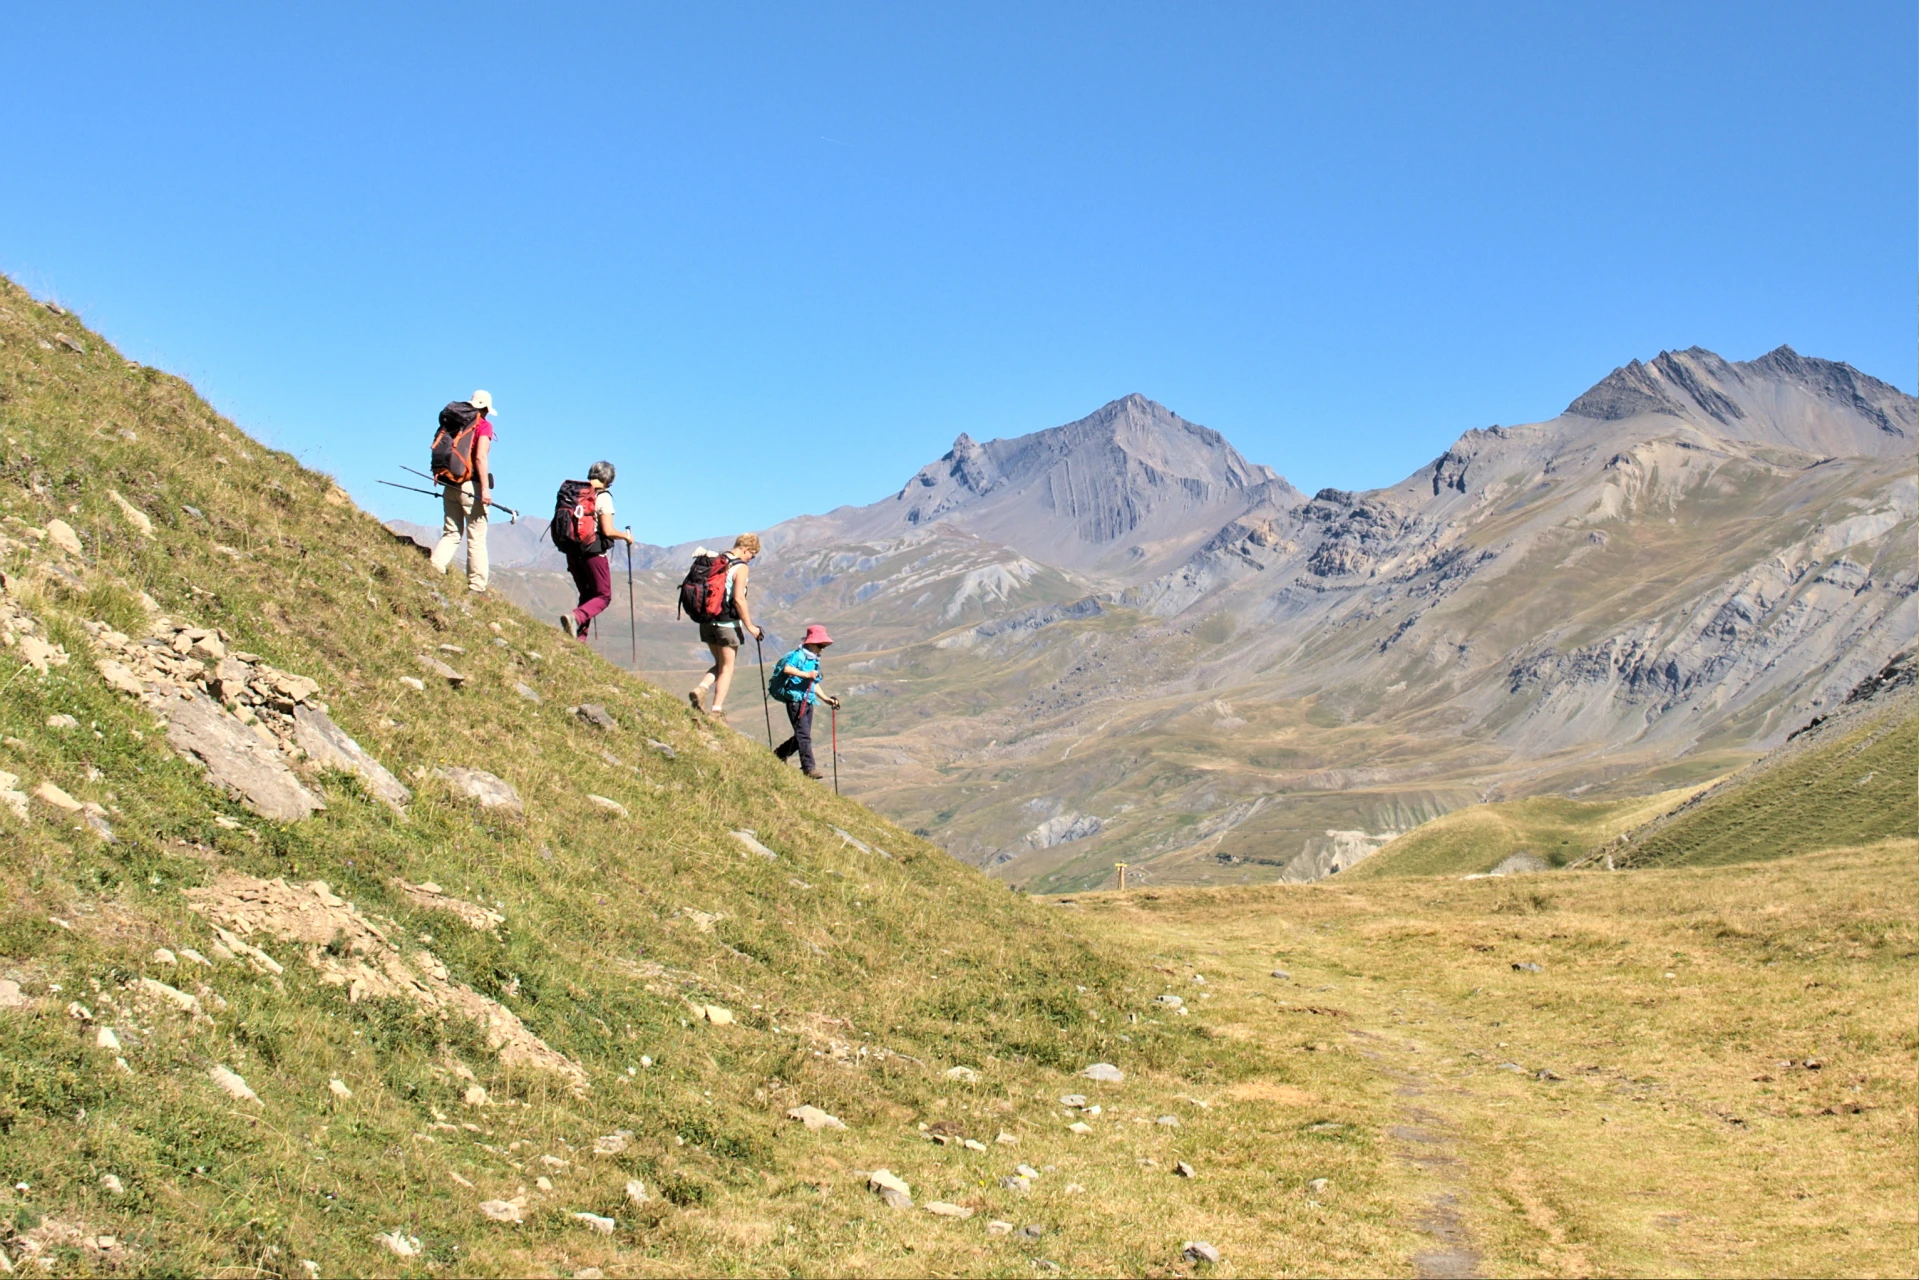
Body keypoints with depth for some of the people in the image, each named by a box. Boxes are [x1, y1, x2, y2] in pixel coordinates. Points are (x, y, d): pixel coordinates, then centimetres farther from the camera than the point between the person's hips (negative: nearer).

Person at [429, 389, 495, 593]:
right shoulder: (483, 425, -5)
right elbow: (480, 457, -17)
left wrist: (442, 479, 16)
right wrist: (485, 489, -19)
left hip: (450, 485, 5)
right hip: (471, 485, -5)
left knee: (451, 533, 14)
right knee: (477, 538, 0)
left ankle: (433, 569, -6)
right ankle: (477, 588, 0)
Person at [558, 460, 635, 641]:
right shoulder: (603, 497, -11)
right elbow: (608, 531, -16)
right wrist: (626, 536, 2)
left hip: (572, 551, 6)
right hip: (593, 552, -6)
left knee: (587, 595, 19)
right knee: (603, 596, 5)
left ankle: (579, 638, 9)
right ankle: (576, 617, -22)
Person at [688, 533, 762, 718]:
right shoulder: (740, 567, -11)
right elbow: (739, 599, -18)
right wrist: (750, 626, -12)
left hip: (707, 621, 6)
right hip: (728, 624, -6)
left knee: (720, 664, 21)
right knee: (727, 668, 6)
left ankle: (701, 689, -3)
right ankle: (717, 710, 3)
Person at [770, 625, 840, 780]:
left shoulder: (814, 660, 19)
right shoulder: (799, 655, -9)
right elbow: (786, 668, -26)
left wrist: (825, 699, 19)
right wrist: (806, 674, -28)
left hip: (808, 702, 9)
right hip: (795, 700, -9)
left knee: (802, 735, 13)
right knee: (804, 734, -11)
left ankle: (779, 754, 32)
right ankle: (809, 768, -12)